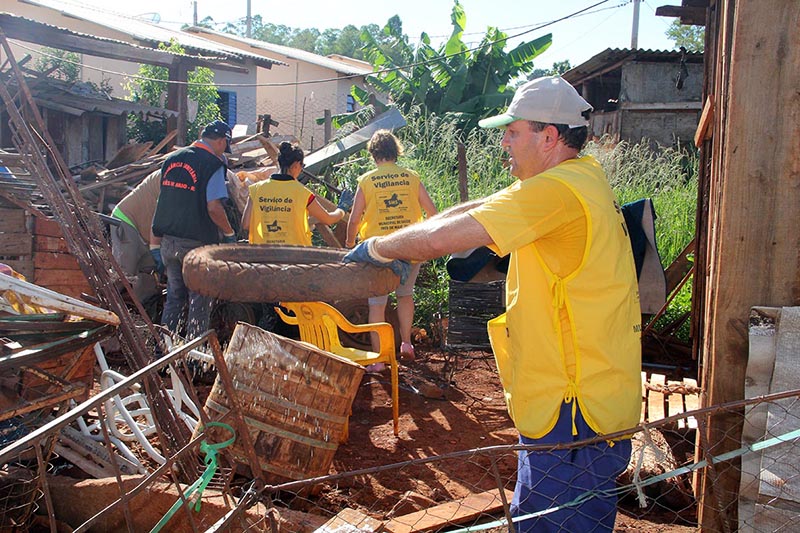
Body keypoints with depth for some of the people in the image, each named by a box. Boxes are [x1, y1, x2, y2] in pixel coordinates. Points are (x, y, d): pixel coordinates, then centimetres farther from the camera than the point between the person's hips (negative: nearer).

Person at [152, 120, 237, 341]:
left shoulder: (172, 159, 11)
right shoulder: (213, 165, -11)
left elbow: (166, 197, 18)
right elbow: (214, 208, -20)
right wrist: (229, 233, -5)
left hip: (168, 239, 7)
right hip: (197, 242, -7)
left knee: (174, 296, 18)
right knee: (200, 301, 5)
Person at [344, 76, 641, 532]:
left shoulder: (556, 189, -20)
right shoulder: (584, 176, 12)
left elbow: (442, 238, -22)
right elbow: (477, 210, 14)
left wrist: (379, 248, -4)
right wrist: (403, 250, 8)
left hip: (575, 409, -10)